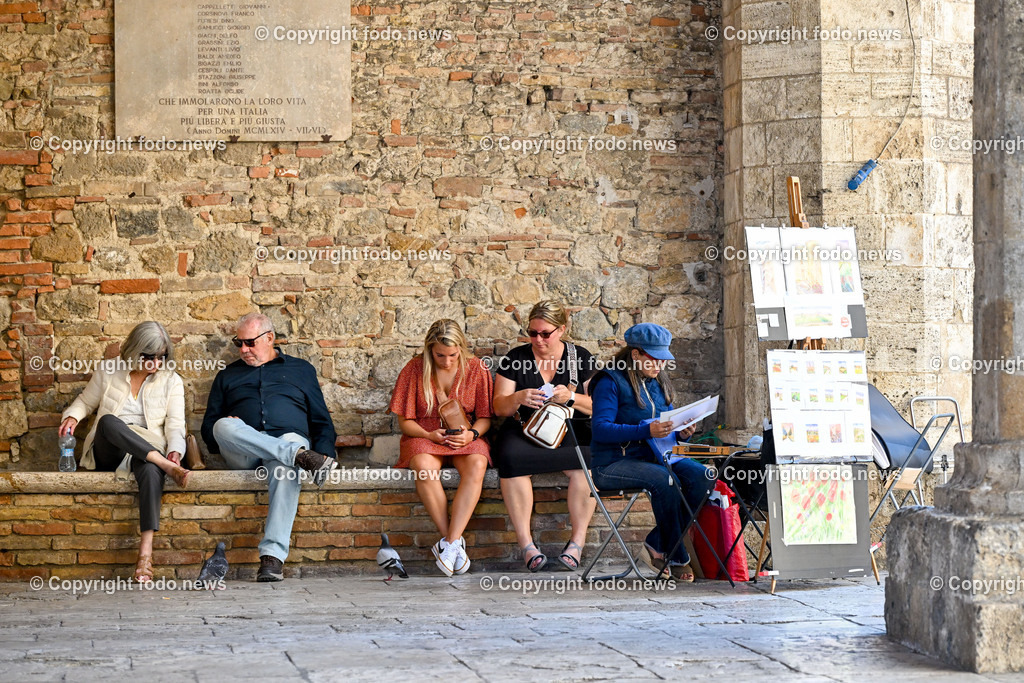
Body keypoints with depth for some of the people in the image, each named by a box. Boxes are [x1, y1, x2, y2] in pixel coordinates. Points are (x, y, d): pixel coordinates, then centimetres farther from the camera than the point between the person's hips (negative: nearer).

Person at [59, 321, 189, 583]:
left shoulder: (171, 381, 11)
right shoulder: (108, 372, 12)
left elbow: (175, 424, 4)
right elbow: (85, 402, 23)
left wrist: (175, 451, -17)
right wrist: (72, 417, 0)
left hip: (148, 450, -1)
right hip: (108, 452, 1)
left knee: (151, 471, -40)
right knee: (108, 422, -36)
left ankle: (146, 551, -54)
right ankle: (166, 465, -42)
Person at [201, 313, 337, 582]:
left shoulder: (300, 370, 25)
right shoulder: (228, 375, 28)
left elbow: (322, 421, 20)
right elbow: (209, 427, 24)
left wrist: (324, 455, 0)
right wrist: (224, 436, -1)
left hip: (289, 440, -1)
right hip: (242, 454, 1)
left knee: (285, 469, -41)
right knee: (224, 426, -35)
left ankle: (273, 555, -53)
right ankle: (301, 456, -44)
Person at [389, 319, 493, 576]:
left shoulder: (476, 369, 3)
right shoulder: (415, 369, 0)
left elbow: (485, 418, 6)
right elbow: (405, 421, 3)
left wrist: (471, 434, -16)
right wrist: (429, 435, -16)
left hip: (466, 439, 1)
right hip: (423, 438, -1)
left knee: (476, 465, -36)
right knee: (424, 466, -38)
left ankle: (450, 544, -40)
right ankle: (455, 543, -35)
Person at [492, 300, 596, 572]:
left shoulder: (581, 358, 8)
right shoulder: (515, 358, 8)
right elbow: (499, 407, 5)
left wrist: (571, 398, -15)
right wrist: (518, 399, -18)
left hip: (570, 430, 0)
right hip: (524, 430, 0)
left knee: (588, 460, -35)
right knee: (512, 458, -36)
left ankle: (577, 541, -25)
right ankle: (525, 542, -29)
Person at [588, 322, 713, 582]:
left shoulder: (657, 383, 16)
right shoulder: (611, 382, -7)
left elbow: (667, 430, 21)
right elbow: (601, 429, -19)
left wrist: (681, 433, -5)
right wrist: (647, 431, -30)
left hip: (651, 458, 7)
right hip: (612, 464, -7)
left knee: (702, 476, -19)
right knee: (664, 479, -35)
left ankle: (656, 545, -12)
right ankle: (677, 558, -21)